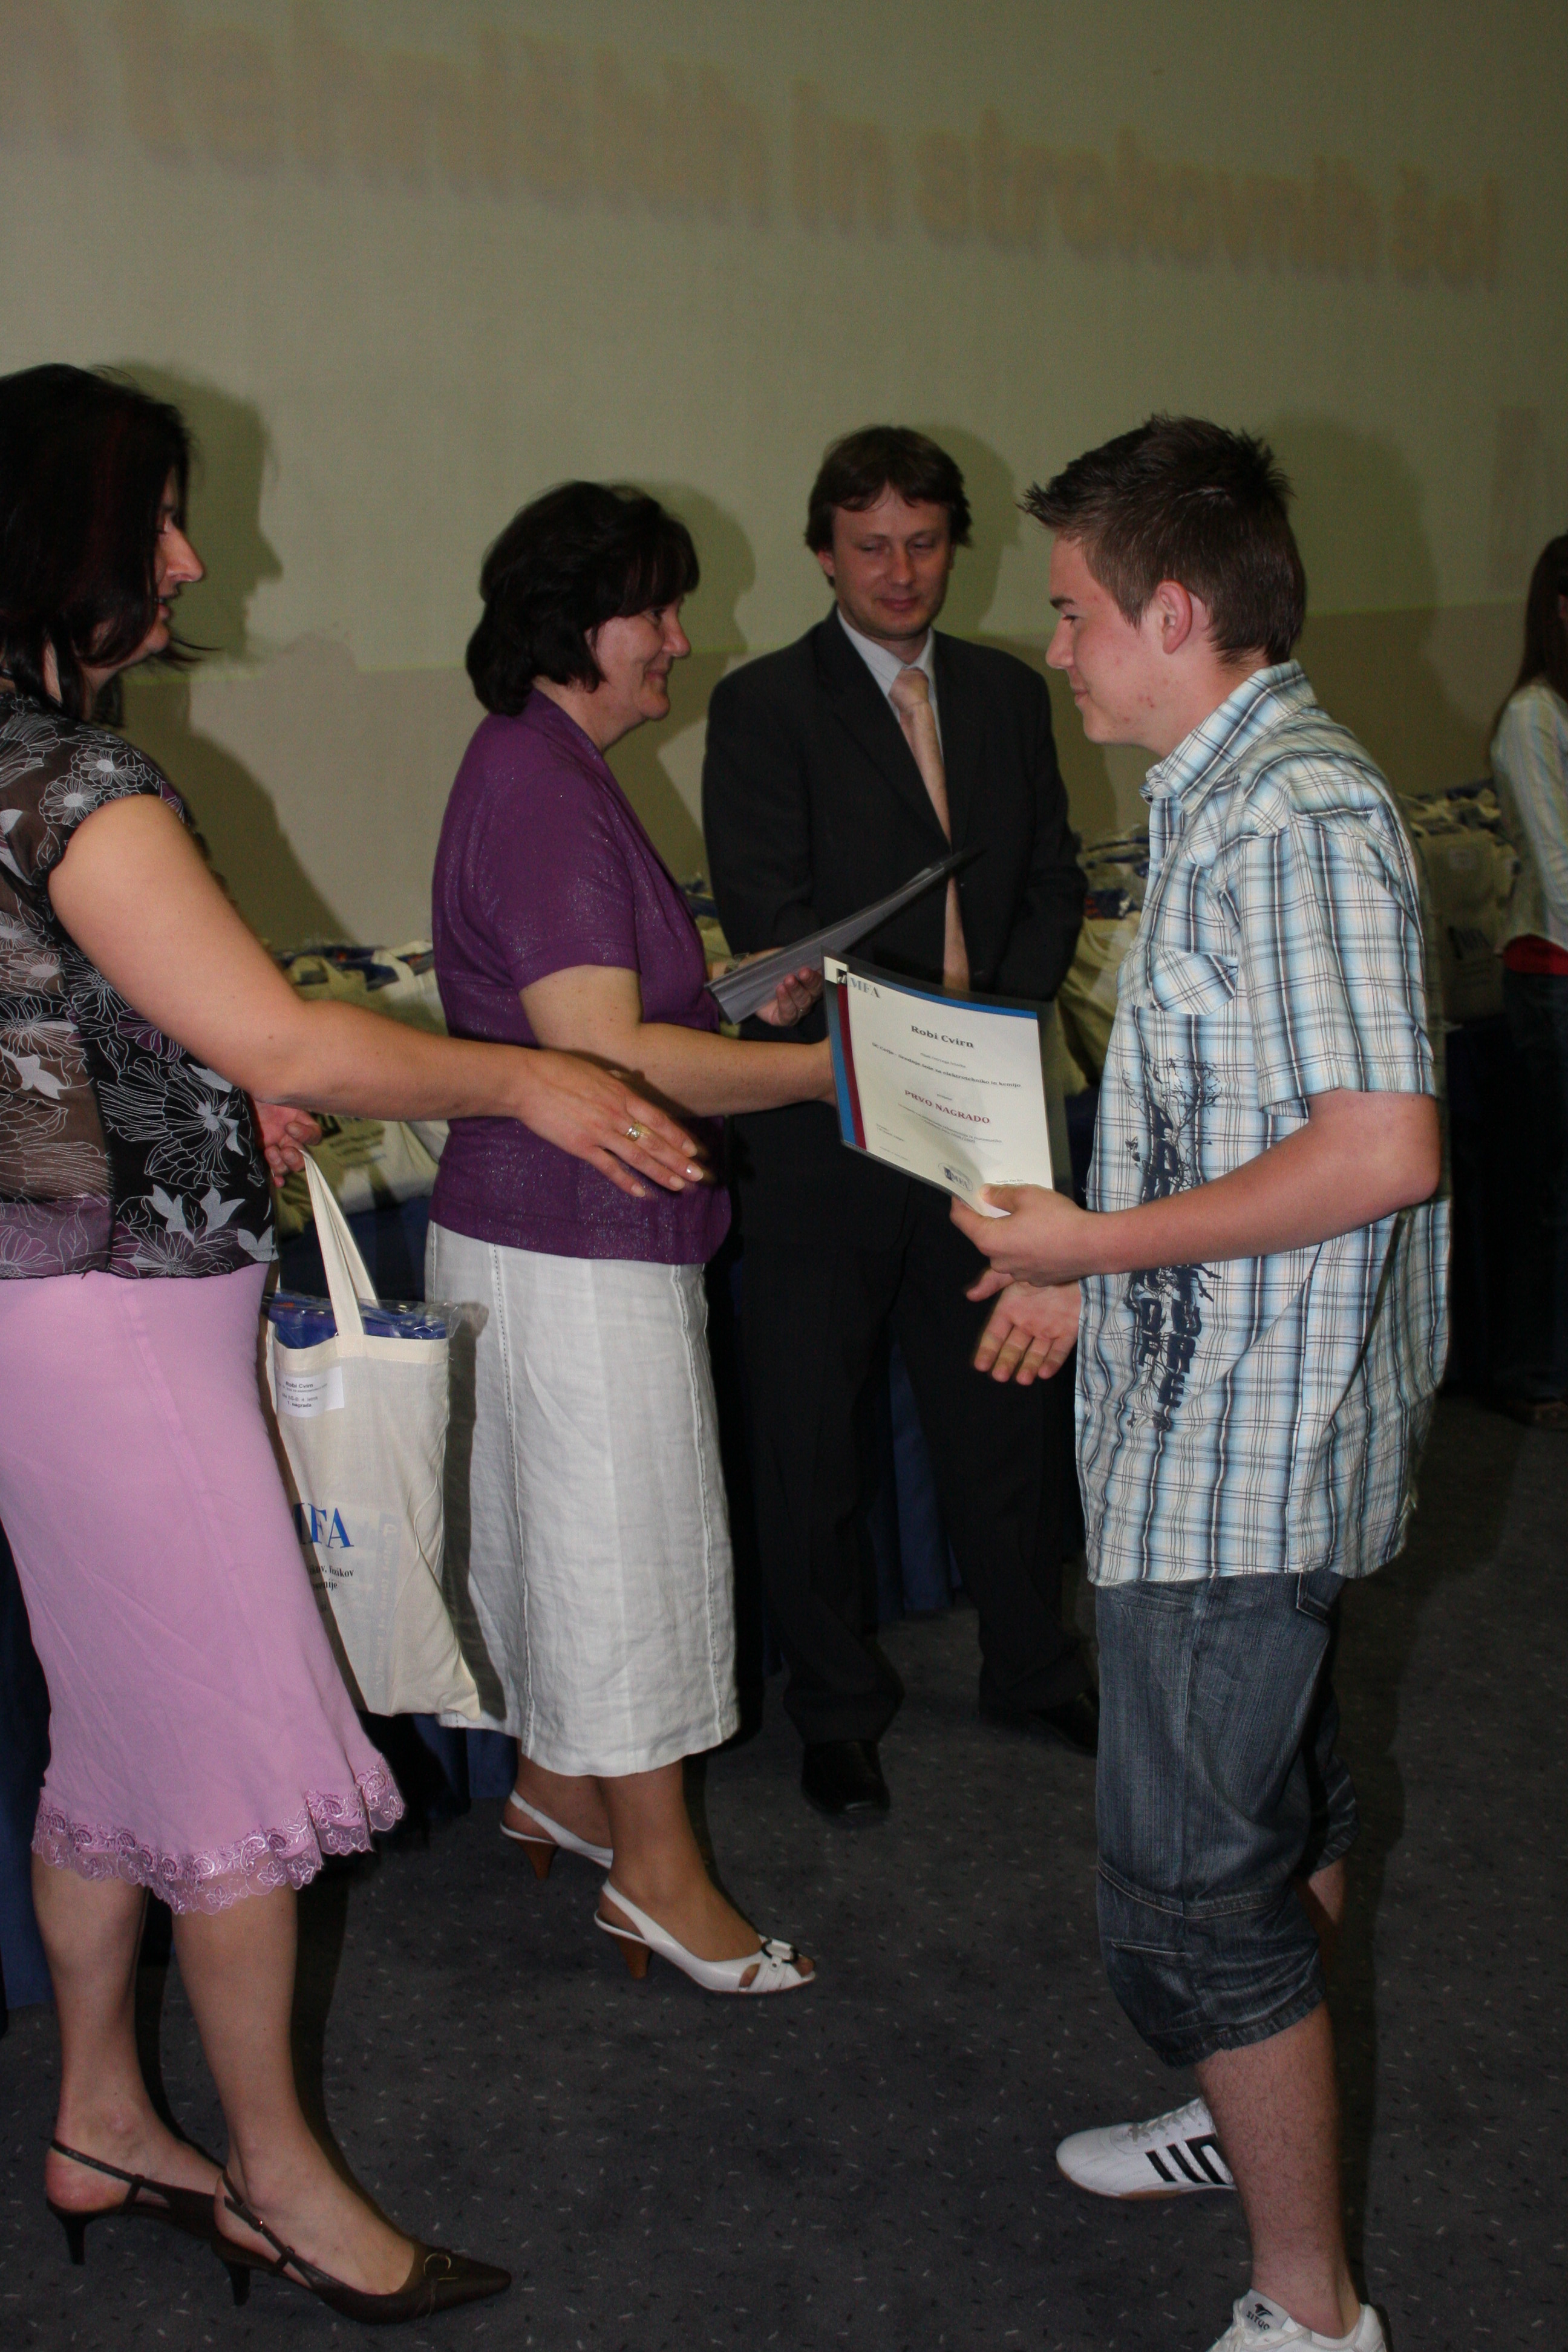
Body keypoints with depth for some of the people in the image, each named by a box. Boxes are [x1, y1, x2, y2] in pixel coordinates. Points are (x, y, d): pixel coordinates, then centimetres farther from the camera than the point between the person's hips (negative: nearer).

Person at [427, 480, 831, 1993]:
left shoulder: (543, 768, 12)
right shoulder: (539, 785, -21)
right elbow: (610, 1053, -27)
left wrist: (739, 1004, 9)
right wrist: (833, 1066, -22)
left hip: (547, 1229, 10)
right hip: (574, 1244, -10)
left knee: (560, 1526, 21)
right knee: (625, 1539, 1)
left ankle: (553, 1783, 37)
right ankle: (658, 1875, 15)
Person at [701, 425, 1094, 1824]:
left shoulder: (1009, 696, 10)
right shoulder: (763, 706, -6)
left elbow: (1054, 880, 9)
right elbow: (769, 912, -14)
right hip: (829, 1125, -4)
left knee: (1007, 1406, 16)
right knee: (815, 1437, 7)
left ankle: (1032, 1665, 36)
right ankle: (837, 1708, 25)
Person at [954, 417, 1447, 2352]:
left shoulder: (1296, 816, -21)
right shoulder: (1220, 798, 12)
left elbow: (1382, 1150, -29)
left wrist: (1103, 1241, -21)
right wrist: (1099, 1273, 16)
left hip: (1241, 1438, -11)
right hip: (1216, 1401, 11)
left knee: (1190, 1891, -2)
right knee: (1273, 1800, 25)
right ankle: (1261, 2114, 45)